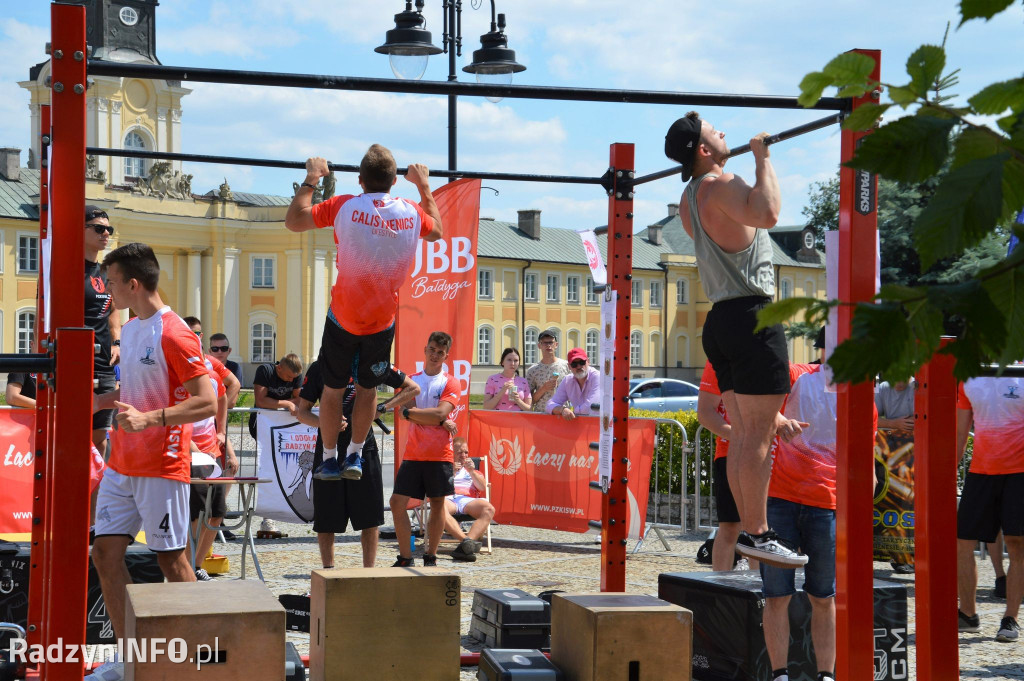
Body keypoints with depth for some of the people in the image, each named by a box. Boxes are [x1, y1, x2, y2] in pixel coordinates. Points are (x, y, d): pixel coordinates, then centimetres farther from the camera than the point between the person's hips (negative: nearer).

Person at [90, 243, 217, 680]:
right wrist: (101, 401, 11)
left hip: (161, 468, -9)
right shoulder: (129, 330, 13)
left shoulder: (174, 335, -16)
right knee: (105, 553, 5)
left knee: (171, 559, 0)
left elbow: (207, 403, -19)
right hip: (121, 466, 9)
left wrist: (149, 419, -28)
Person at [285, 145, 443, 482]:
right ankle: (355, 456, 20)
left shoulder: (344, 207, -16)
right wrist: (424, 185, 23)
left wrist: (311, 179, 3)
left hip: (343, 317, -2)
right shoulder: (412, 212, -6)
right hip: (383, 320, 2)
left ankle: (329, 459, 16)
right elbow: (437, 231, 17)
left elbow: (293, 220, -6)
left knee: (333, 387, 12)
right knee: (368, 387, 18)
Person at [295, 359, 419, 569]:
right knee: (325, 520, 4)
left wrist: (382, 407, -6)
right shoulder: (319, 368, 0)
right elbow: (302, 412, 0)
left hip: (364, 448, 0)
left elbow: (413, 388, 7)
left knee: (370, 518, 2)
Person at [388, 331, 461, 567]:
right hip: (413, 454, 3)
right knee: (397, 502, -5)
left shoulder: (450, 383, 2)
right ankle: (405, 557, 2)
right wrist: (440, 422, -12)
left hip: (440, 455, -3)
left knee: (437, 504, 3)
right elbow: (406, 411, -3)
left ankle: (431, 557, 14)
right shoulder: (411, 380, 12)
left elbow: (440, 413, -13)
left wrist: (408, 412, -9)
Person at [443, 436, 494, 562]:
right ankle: (466, 540, -53)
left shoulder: (472, 469, 34)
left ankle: (465, 546, -48)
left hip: (468, 500, 2)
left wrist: (471, 471, 3)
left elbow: (483, 488, 16)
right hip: (448, 498, -2)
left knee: (489, 509, -34)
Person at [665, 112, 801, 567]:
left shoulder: (689, 198, 16)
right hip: (751, 316, -9)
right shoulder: (721, 185, -12)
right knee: (757, 436, -9)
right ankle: (757, 534, -9)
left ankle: (750, 530, 11)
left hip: (722, 320, 9)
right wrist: (762, 158, -18)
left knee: (743, 435, 9)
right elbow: (767, 214, -31)